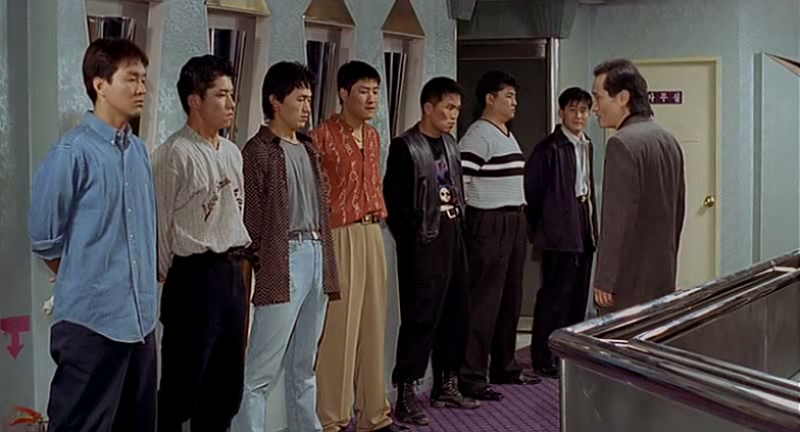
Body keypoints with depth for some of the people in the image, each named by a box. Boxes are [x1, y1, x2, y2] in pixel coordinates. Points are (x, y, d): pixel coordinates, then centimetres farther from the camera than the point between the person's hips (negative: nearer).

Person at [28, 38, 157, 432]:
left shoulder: (139, 151, 9)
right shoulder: (73, 152, -13)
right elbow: (44, 237, -7)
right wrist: (85, 285, 5)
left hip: (141, 318, 7)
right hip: (92, 320, -7)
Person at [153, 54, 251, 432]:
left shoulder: (232, 153, 13)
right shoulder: (175, 154, -12)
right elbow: (160, 223, -11)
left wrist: (237, 264, 15)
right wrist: (169, 277, -5)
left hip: (232, 272, 8)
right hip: (195, 274, -8)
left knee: (227, 383, 15)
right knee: (183, 383, 0)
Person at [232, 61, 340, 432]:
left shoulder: (309, 149, 16)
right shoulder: (258, 152, -6)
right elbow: (250, 222, -9)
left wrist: (327, 268, 14)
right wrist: (249, 273, -12)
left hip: (316, 258, 8)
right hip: (282, 262, -8)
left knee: (304, 366, 15)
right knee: (260, 372, -5)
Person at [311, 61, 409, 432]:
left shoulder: (373, 136, 14)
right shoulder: (323, 136, -11)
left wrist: (378, 216, 17)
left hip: (372, 234, 8)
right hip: (339, 236, -8)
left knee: (373, 324, 12)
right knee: (339, 326, -4)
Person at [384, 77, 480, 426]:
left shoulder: (450, 145, 14)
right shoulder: (405, 147, -9)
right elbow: (392, 200, -12)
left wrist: (458, 225, 9)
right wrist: (411, 239, -11)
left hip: (452, 239, 8)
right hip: (423, 244, -8)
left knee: (455, 316, 12)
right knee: (421, 319, -7)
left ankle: (445, 385, 24)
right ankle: (406, 394, 1)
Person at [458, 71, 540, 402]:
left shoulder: (508, 135, 18)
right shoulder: (478, 135, -12)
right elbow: (458, 180, -19)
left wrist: (521, 210, 15)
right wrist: (471, 216, -14)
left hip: (515, 224, 9)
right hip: (489, 225, -9)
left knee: (511, 299, 14)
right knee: (484, 301, -7)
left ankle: (505, 367, 26)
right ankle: (471, 377, -1)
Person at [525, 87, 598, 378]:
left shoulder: (587, 146, 14)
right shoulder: (549, 148, -11)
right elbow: (532, 190, -10)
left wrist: (593, 227, 14)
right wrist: (539, 229, -5)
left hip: (584, 233, 8)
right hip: (560, 234, -8)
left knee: (578, 297, 13)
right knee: (554, 297, -2)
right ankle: (542, 359, 6)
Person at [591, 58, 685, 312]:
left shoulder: (623, 143, -15)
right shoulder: (669, 141, 12)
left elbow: (618, 218, -19)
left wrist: (604, 280, -15)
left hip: (628, 282, -9)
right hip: (663, 277, 9)